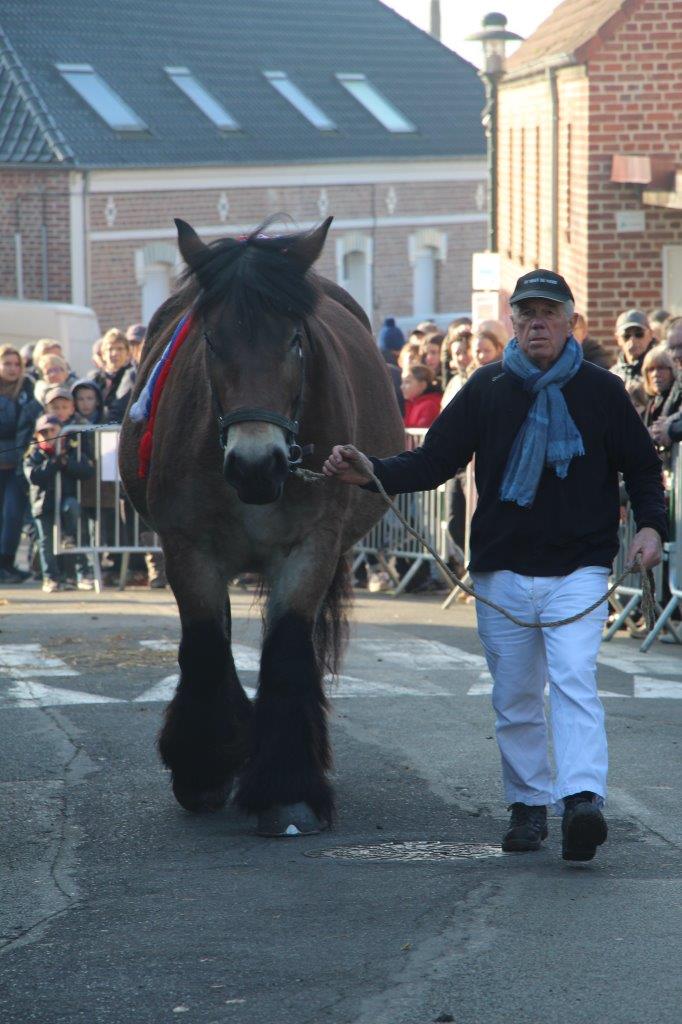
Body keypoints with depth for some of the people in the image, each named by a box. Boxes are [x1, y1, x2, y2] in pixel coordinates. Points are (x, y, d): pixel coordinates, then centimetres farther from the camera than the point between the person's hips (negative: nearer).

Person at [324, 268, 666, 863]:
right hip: (502, 572, 2)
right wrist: (373, 474, -13)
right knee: (514, 699, 9)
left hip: (579, 570, -2)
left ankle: (583, 799, -29)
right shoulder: (487, 390, 4)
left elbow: (642, 466, 10)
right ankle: (529, 804, 22)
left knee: (574, 681, -18)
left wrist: (651, 525, -7)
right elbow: (434, 461, 2)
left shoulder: (602, 391, 3)